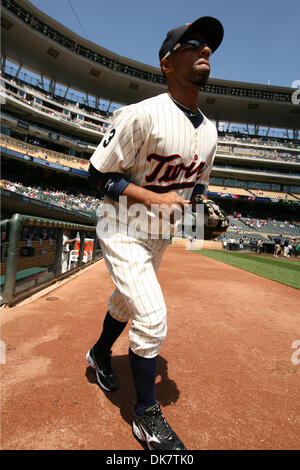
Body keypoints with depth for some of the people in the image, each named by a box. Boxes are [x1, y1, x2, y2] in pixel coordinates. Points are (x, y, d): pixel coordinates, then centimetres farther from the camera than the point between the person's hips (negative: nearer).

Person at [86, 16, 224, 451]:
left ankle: (100, 354, 51)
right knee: (152, 319, -12)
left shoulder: (209, 131, 3)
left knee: (127, 303, 21)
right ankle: (147, 417, 14)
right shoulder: (142, 115, -20)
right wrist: (156, 198, -26)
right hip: (124, 231, -7)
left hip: (160, 234, 7)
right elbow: (100, 174, -16)